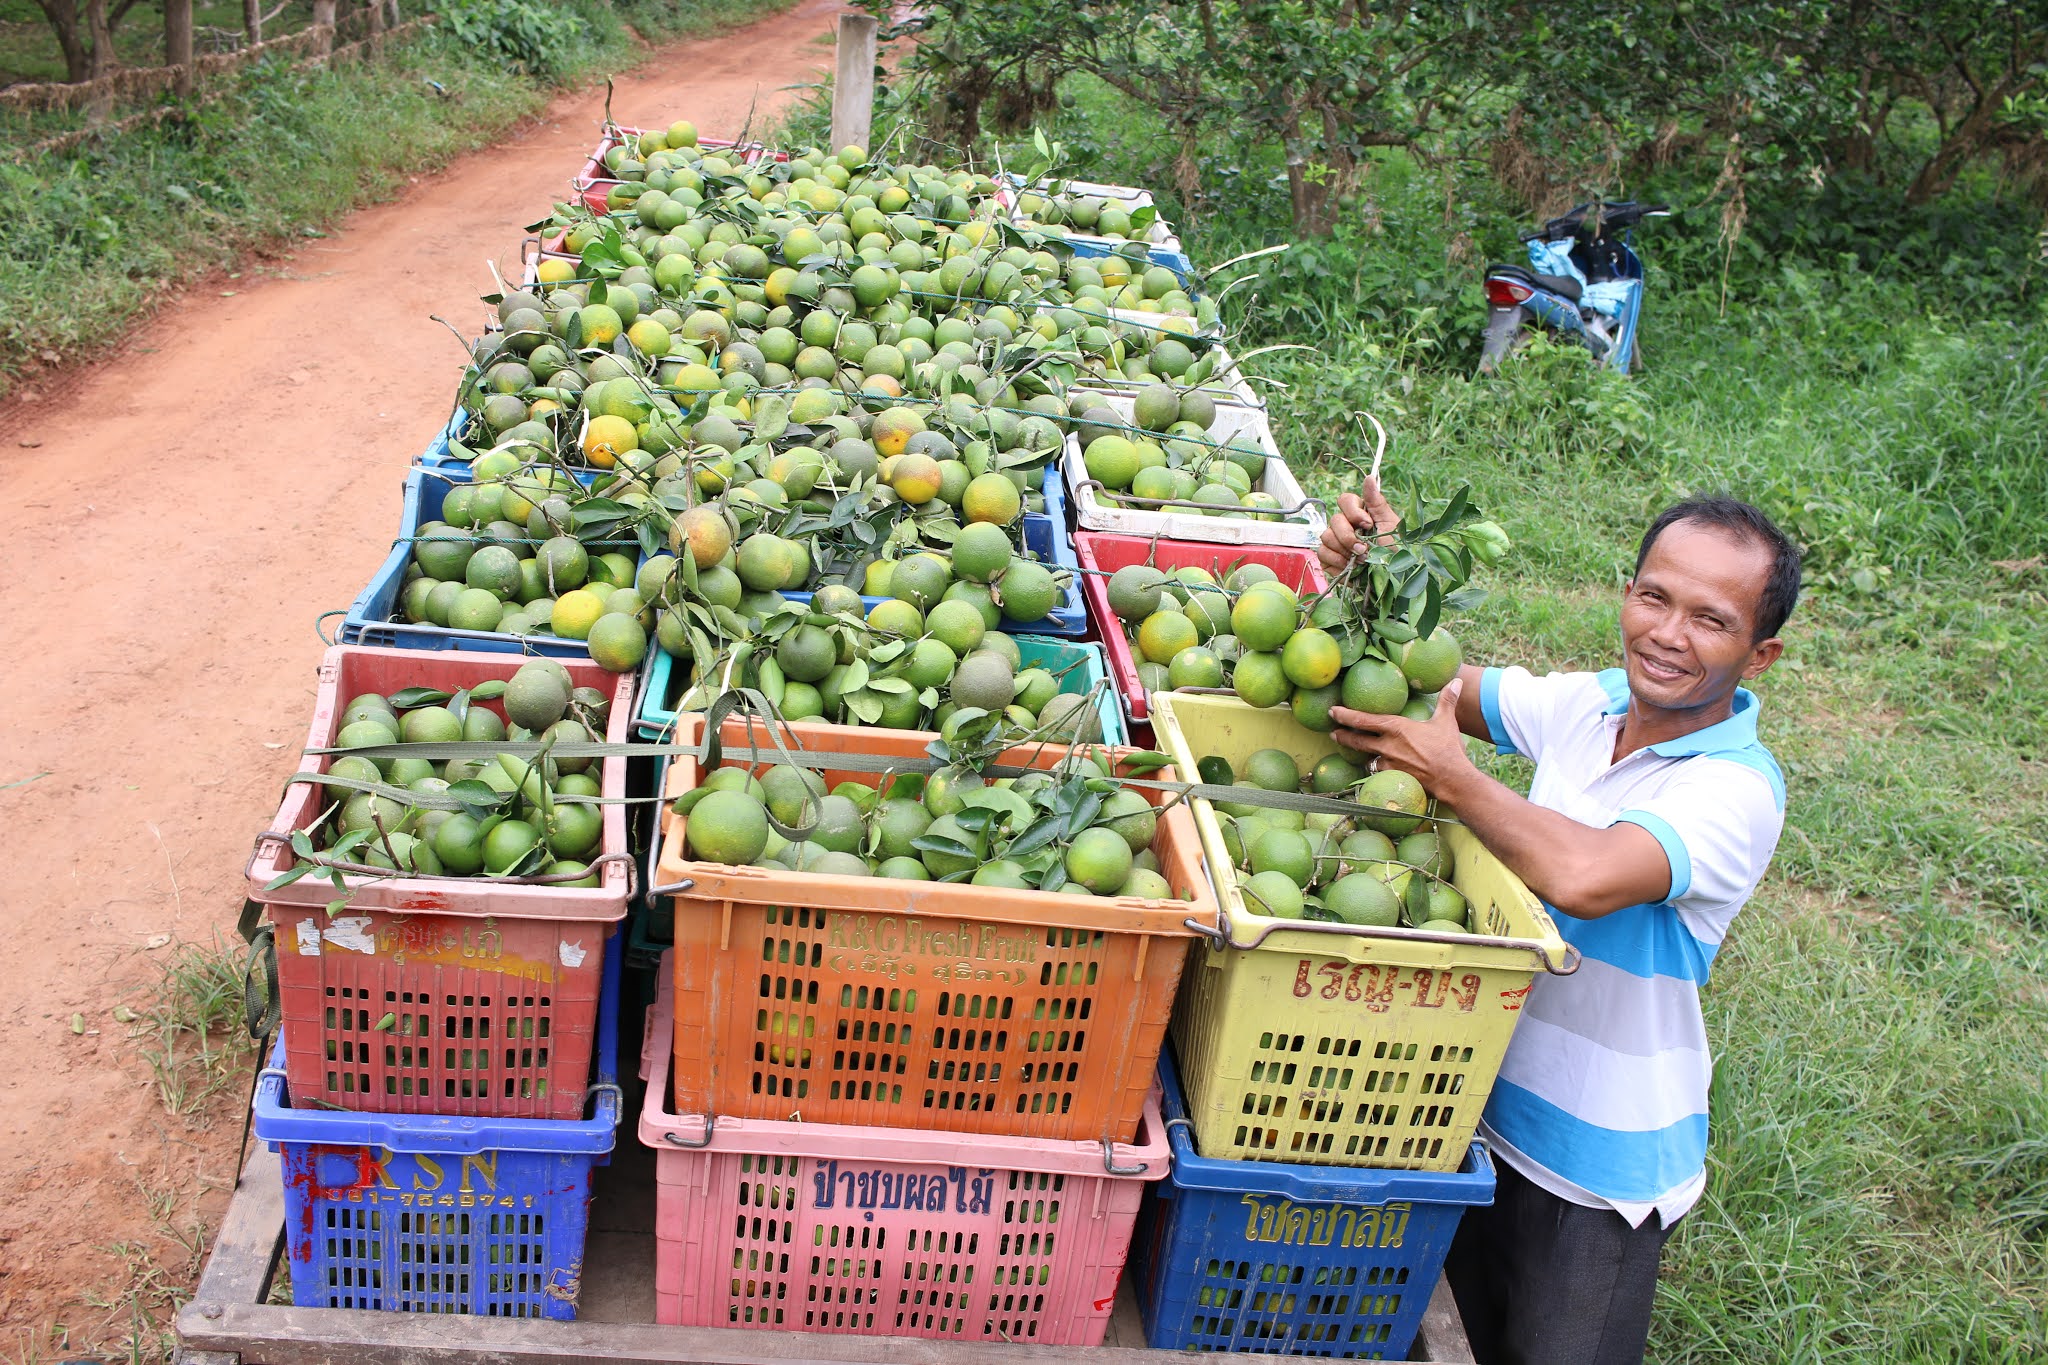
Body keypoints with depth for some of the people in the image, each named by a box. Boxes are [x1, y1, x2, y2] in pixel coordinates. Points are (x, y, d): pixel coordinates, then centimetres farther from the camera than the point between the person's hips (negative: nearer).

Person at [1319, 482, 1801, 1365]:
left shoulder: (1737, 789, -24)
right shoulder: (1587, 705, -4)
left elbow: (1585, 877, -40)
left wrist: (1448, 773, -29)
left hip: (1598, 1160, -5)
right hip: (1487, 1099, 6)